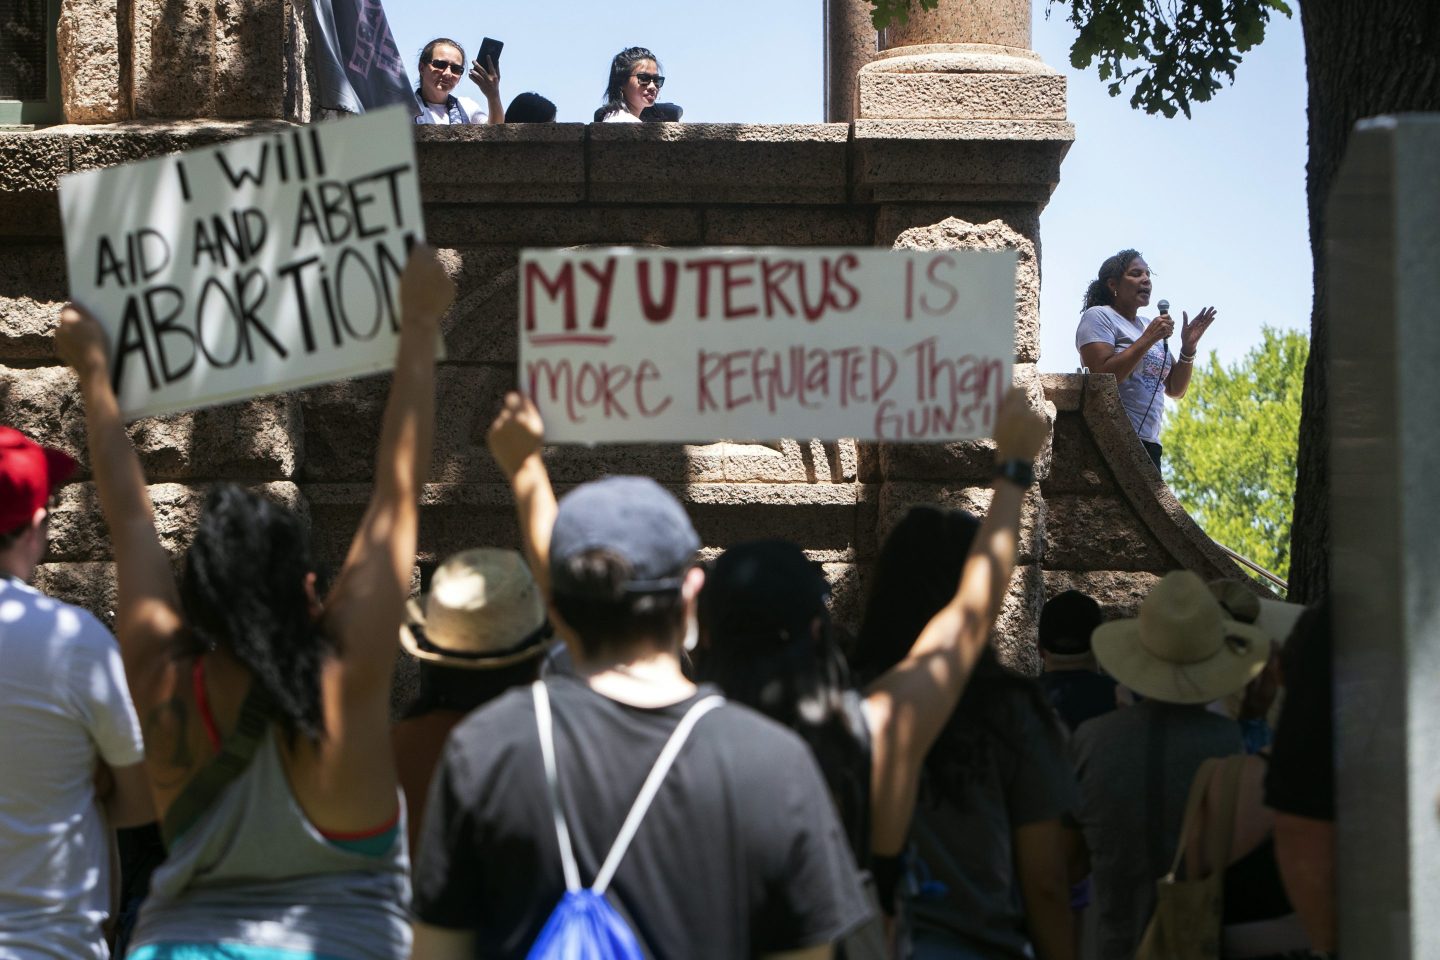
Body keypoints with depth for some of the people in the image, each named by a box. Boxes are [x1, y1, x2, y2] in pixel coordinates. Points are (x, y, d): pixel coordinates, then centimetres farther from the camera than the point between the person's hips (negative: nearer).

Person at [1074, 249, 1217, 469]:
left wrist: (1188, 347, 5)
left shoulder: (1149, 326, 21)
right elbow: (1101, 377, -15)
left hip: (1149, 443, 8)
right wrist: (1147, 340, -13)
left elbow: (1175, 390, 20)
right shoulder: (1098, 317, 0)